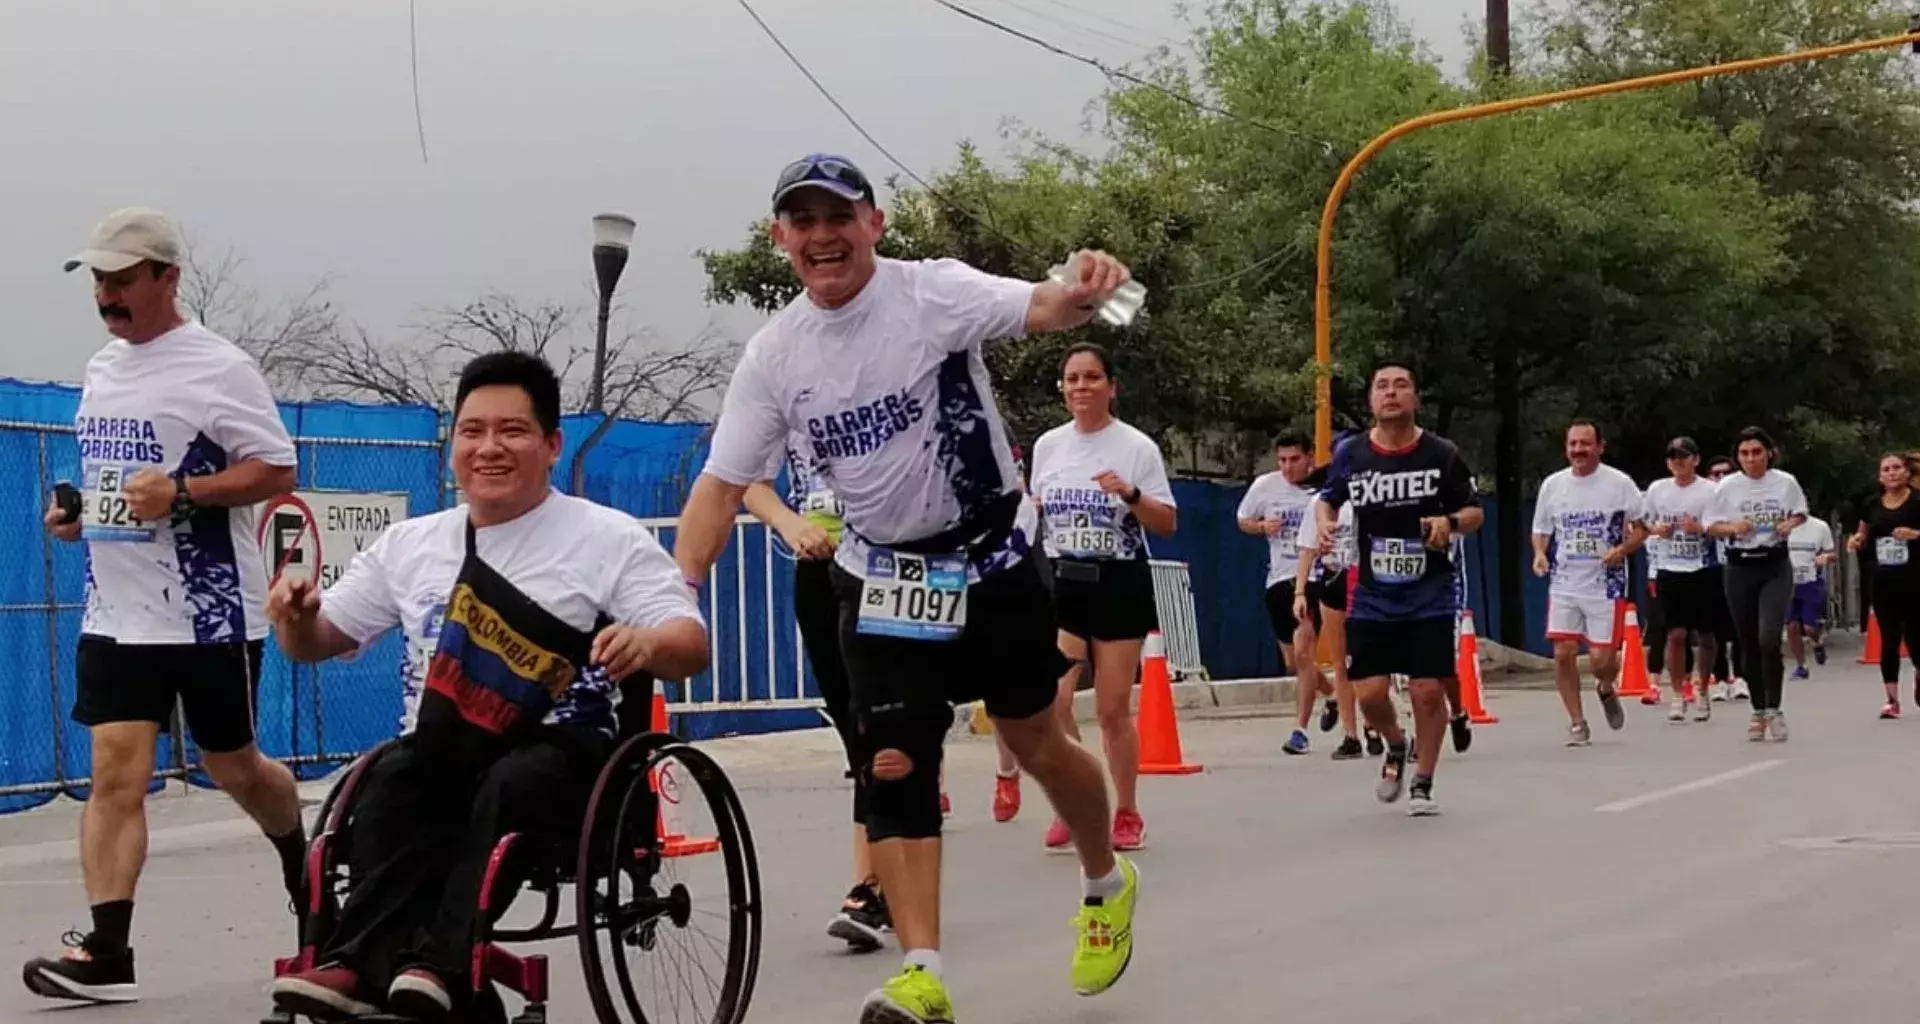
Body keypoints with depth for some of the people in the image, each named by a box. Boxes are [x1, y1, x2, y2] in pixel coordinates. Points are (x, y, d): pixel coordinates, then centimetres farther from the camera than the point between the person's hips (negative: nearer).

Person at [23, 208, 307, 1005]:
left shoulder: (219, 367, -11)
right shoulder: (101, 369, 12)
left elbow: (276, 470, -13)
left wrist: (180, 492, -25)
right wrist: (76, 513, 5)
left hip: (210, 616, -5)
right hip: (116, 615, 6)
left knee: (232, 768, 10)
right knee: (115, 772, -5)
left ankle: (302, 860, 41)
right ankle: (107, 954, -8)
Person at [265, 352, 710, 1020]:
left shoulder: (610, 538, 3)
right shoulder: (410, 544, 16)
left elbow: (692, 647, -5)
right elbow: (319, 641, 20)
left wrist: (648, 644, -30)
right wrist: (298, 619, -5)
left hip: (563, 752, -3)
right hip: (441, 754, 3)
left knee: (510, 785, -36)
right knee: (392, 782, -31)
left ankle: (437, 964, -44)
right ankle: (371, 965, -42)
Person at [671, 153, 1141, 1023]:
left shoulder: (933, 290, -17)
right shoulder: (773, 355, -6)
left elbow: (1041, 310, -34)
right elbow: (720, 488, -3)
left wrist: (1083, 292, -59)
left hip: (992, 558, -3)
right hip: (884, 575, 3)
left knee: (1035, 744, 8)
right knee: (894, 764, -8)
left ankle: (1107, 885, 36)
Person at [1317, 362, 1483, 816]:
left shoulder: (1442, 454, -5)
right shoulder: (1351, 455, -1)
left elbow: (1475, 512, 4)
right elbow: (1328, 498, 17)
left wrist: (1451, 522, -18)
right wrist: (1325, 521, -5)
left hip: (1431, 596, -1)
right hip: (1372, 597, 1)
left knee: (1428, 691, -4)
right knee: (1369, 692, -4)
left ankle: (1423, 785, 15)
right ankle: (1395, 747, 30)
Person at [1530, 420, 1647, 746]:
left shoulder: (1619, 483, -4)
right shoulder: (1552, 485, 5)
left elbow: (1641, 528, 3)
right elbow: (1541, 530, 15)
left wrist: (1622, 549, -16)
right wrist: (1539, 554, -6)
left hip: (1605, 584, -3)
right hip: (1563, 585, 3)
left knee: (1602, 658, -4)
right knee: (1563, 653, -6)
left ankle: (1606, 690, 32)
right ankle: (1577, 724, 9)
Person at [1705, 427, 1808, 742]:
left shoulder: (1786, 482, -1)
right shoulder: (1727, 486, -1)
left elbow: (1800, 513, 14)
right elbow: (1710, 526, 4)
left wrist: (1790, 524, -7)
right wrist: (1733, 528, -15)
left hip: (1775, 567, -1)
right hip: (1740, 568, 2)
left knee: (1769, 638, -18)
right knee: (1748, 644, 7)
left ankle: (1773, 709, -5)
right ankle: (1758, 711, 21)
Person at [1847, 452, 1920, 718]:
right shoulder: (1872, 506, 7)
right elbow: (1865, 537, 21)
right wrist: (1856, 541, 0)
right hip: (1883, 583, 3)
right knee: (1889, 639, -1)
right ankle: (1892, 699, 0)